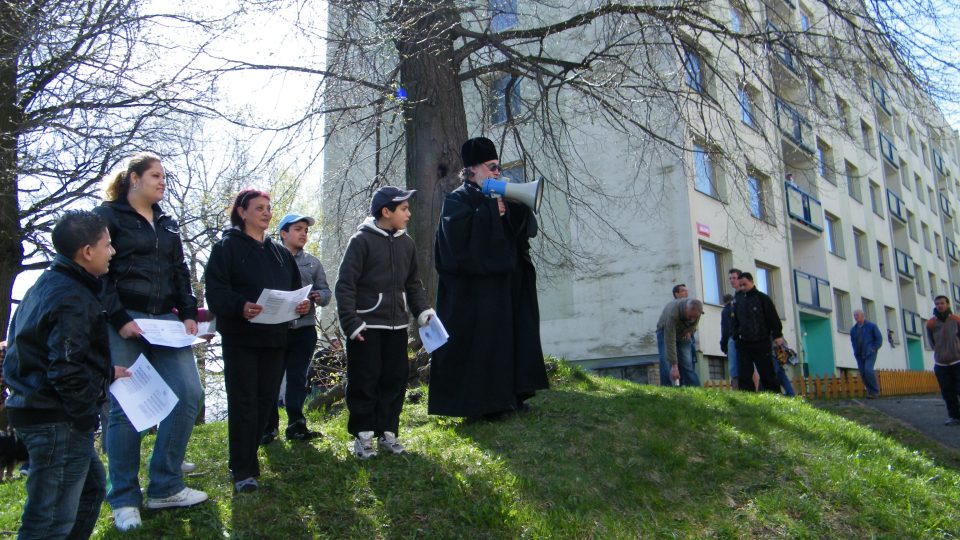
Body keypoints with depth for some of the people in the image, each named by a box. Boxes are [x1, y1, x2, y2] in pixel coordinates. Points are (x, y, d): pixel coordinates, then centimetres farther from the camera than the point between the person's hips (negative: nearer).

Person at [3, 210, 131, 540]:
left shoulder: (47, 284, 13)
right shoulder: (72, 298, -20)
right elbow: (66, 371, -25)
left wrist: (105, 373, 18)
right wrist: (88, 418, -12)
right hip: (59, 422, -11)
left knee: (91, 486, 24)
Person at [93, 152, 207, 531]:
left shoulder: (167, 224, 19)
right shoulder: (107, 216, 0)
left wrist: (188, 314, 5)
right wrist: (119, 319, -15)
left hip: (166, 320, 6)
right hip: (123, 323, -6)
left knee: (189, 393, -4)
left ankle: (164, 488, 9)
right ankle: (124, 500, 12)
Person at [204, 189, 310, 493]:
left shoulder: (280, 253, 18)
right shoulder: (227, 247, -1)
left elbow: (294, 288, 20)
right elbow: (215, 291, -12)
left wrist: (302, 304, -2)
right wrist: (240, 307, -30)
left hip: (275, 336, 6)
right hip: (240, 336, -6)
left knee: (266, 399, 8)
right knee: (243, 401, -4)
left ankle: (246, 458, 22)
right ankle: (242, 470, 2)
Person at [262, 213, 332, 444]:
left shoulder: (313, 262, 13)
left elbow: (326, 291, 11)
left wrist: (319, 296, -11)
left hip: (304, 329, 3)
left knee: (298, 379, 10)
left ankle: (296, 425, 18)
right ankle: (269, 426, 14)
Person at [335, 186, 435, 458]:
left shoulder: (406, 243, 10)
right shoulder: (362, 240, -9)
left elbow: (413, 283, 18)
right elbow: (345, 284, -10)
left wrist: (422, 311, 4)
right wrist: (351, 322, -16)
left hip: (397, 326, 6)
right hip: (366, 326, -6)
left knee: (395, 380, 8)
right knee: (364, 382, 1)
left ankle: (387, 432, 20)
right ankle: (363, 435, 13)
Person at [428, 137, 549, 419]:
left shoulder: (501, 198, 18)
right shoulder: (458, 199, -3)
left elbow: (529, 228, 10)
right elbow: (458, 232, -23)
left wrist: (516, 204, -7)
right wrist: (491, 210, -18)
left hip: (505, 285, 8)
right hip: (474, 287, -8)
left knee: (509, 336, 8)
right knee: (480, 340, -7)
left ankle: (508, 395, 16)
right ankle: (480, 403, 0)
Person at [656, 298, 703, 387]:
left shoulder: (696, 309, -23)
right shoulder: (673, 313, -40)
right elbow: (670, 341, -41)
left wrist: (690, 331, -12)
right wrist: (674, 366, -43)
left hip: (683, 335, 4)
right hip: (665, 332, -4)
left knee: (687, 365, -7)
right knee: (666, 364, -19)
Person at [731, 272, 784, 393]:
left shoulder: (762, 298, 1)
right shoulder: (739, 300, 13)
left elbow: (773, 318, -3)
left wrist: (777, 335, -9)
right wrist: (736, 337, 11)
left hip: (761, 343, -4)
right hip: (743, 344, 4)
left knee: (767, 375, 1)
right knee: (743, 376, -4)